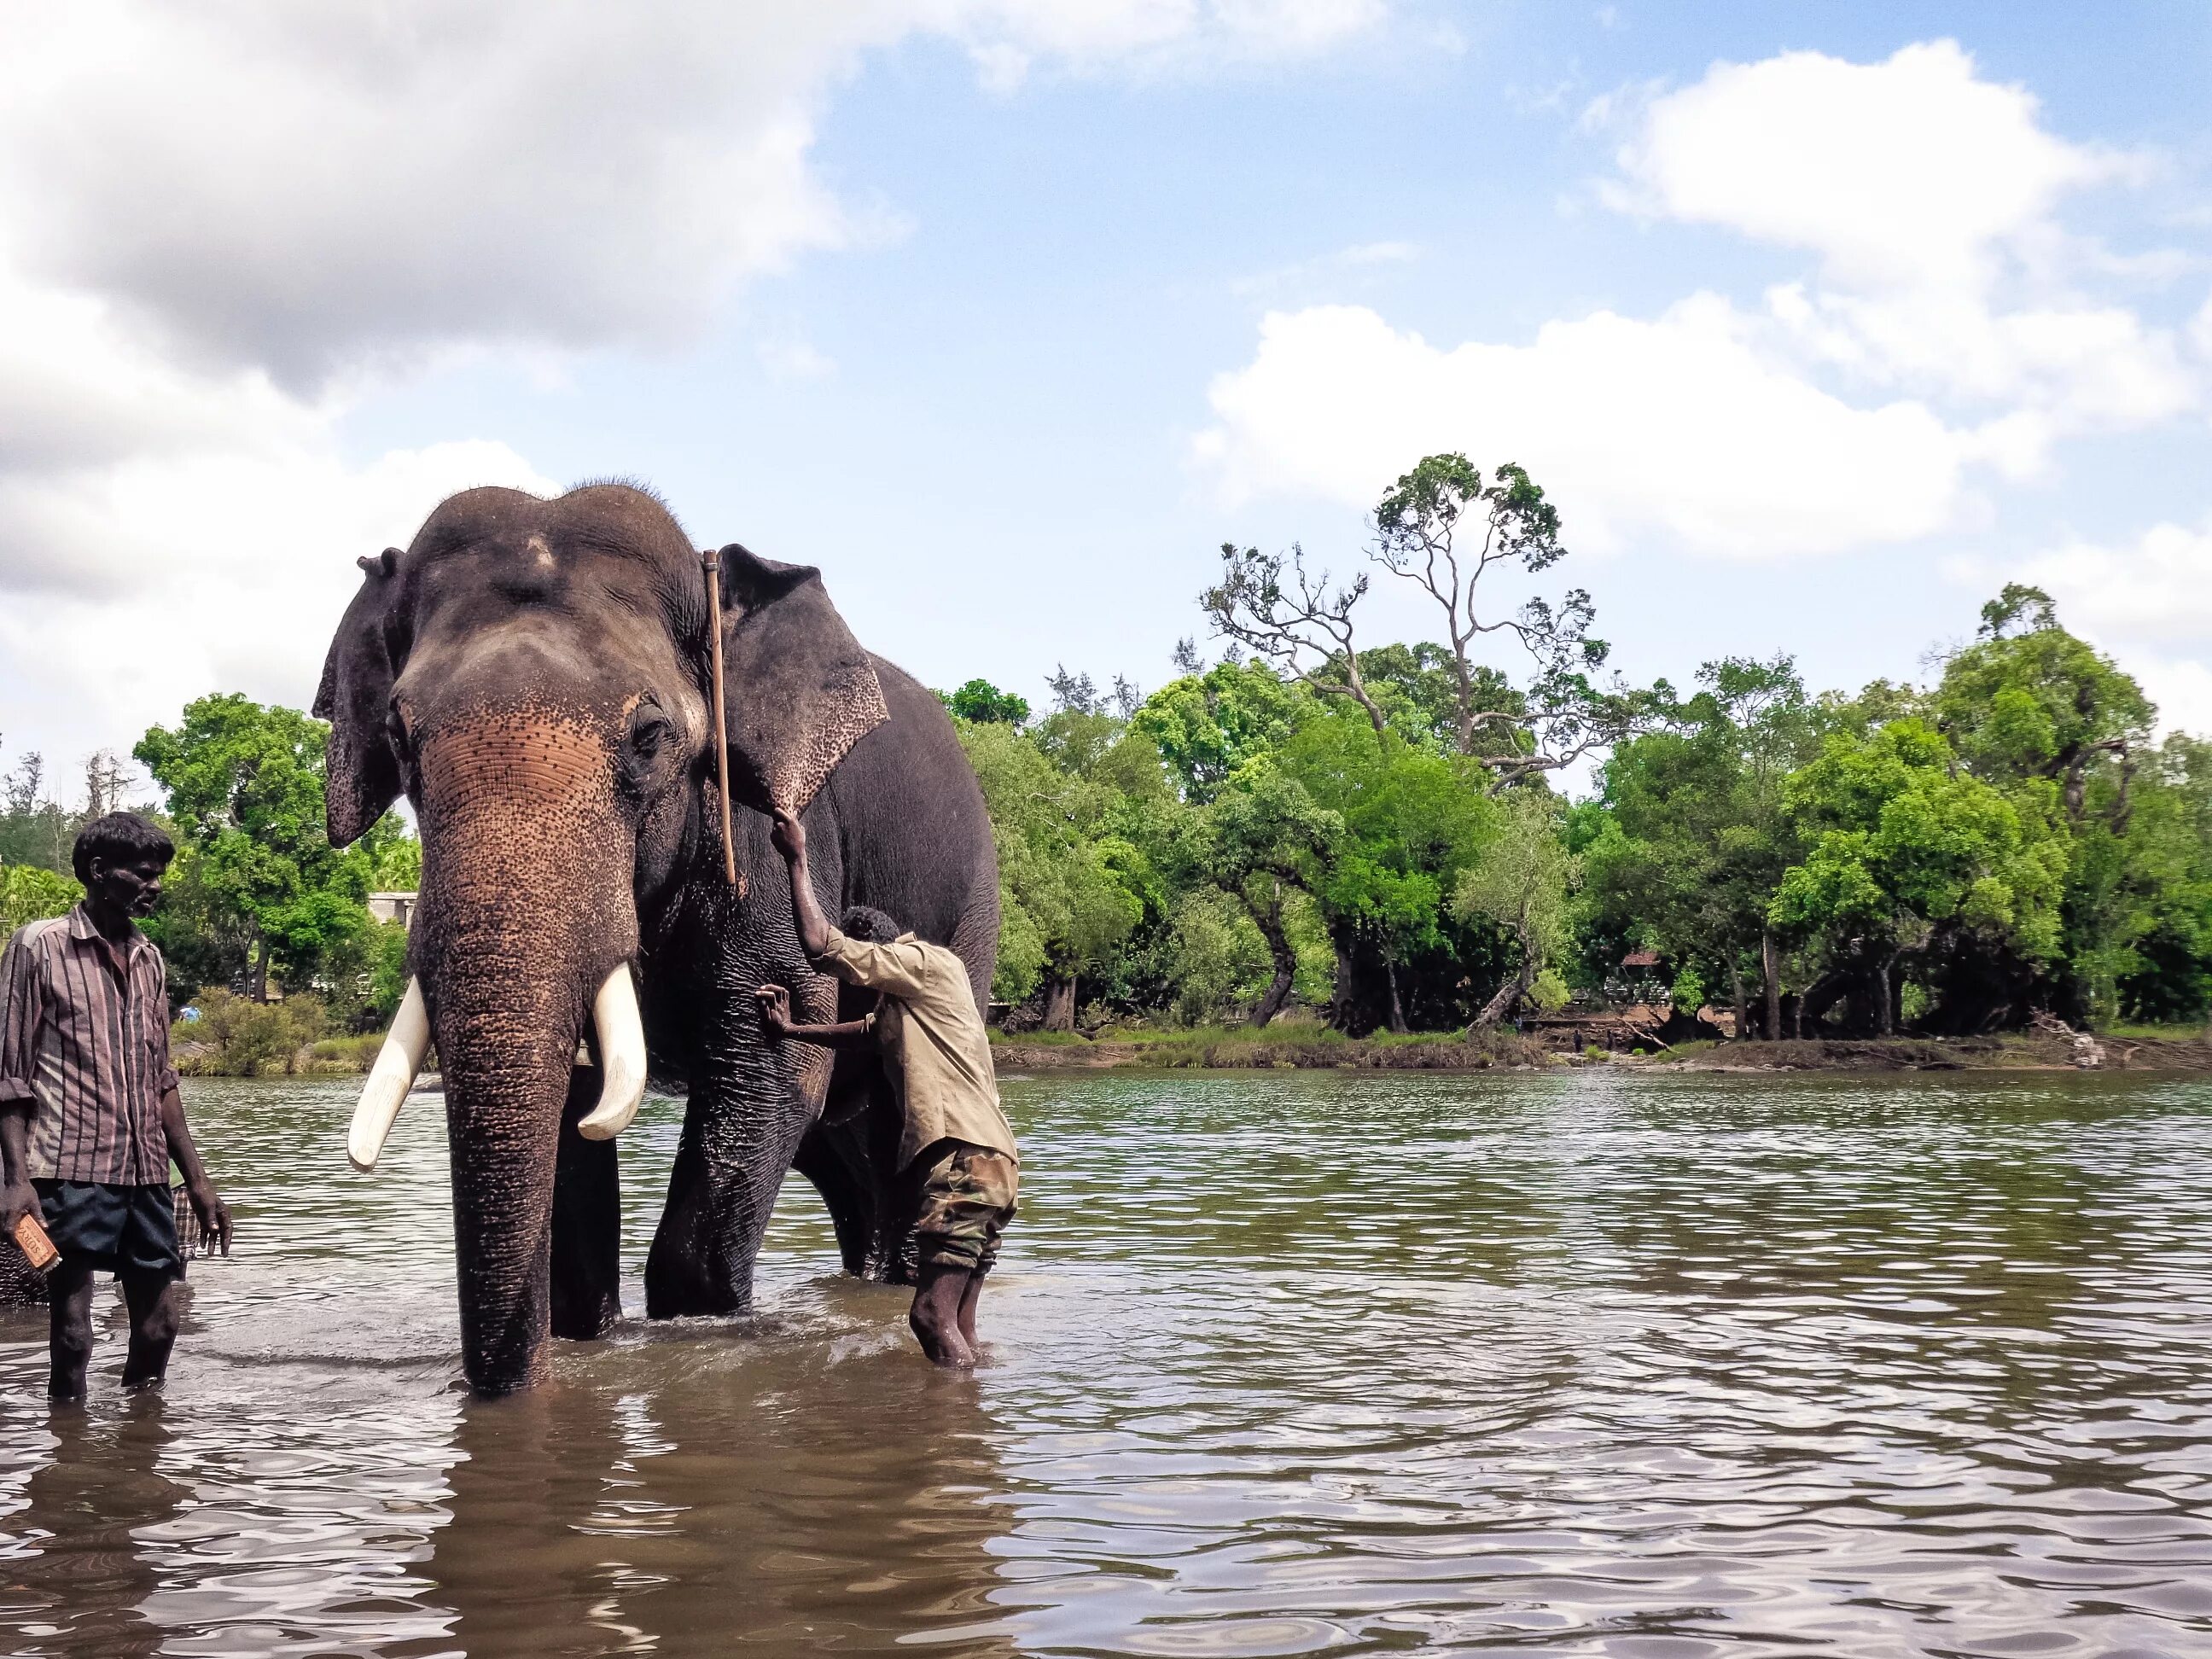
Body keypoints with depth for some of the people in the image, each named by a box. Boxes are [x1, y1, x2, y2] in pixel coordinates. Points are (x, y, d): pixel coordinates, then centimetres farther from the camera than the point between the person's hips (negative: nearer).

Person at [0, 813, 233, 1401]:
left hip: (146, 1175, 6)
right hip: (72, 1171, -6)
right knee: (73, 1333, -3)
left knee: (158, 1324, 8)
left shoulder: (149, 961, 15)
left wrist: (197, 1179, 15)